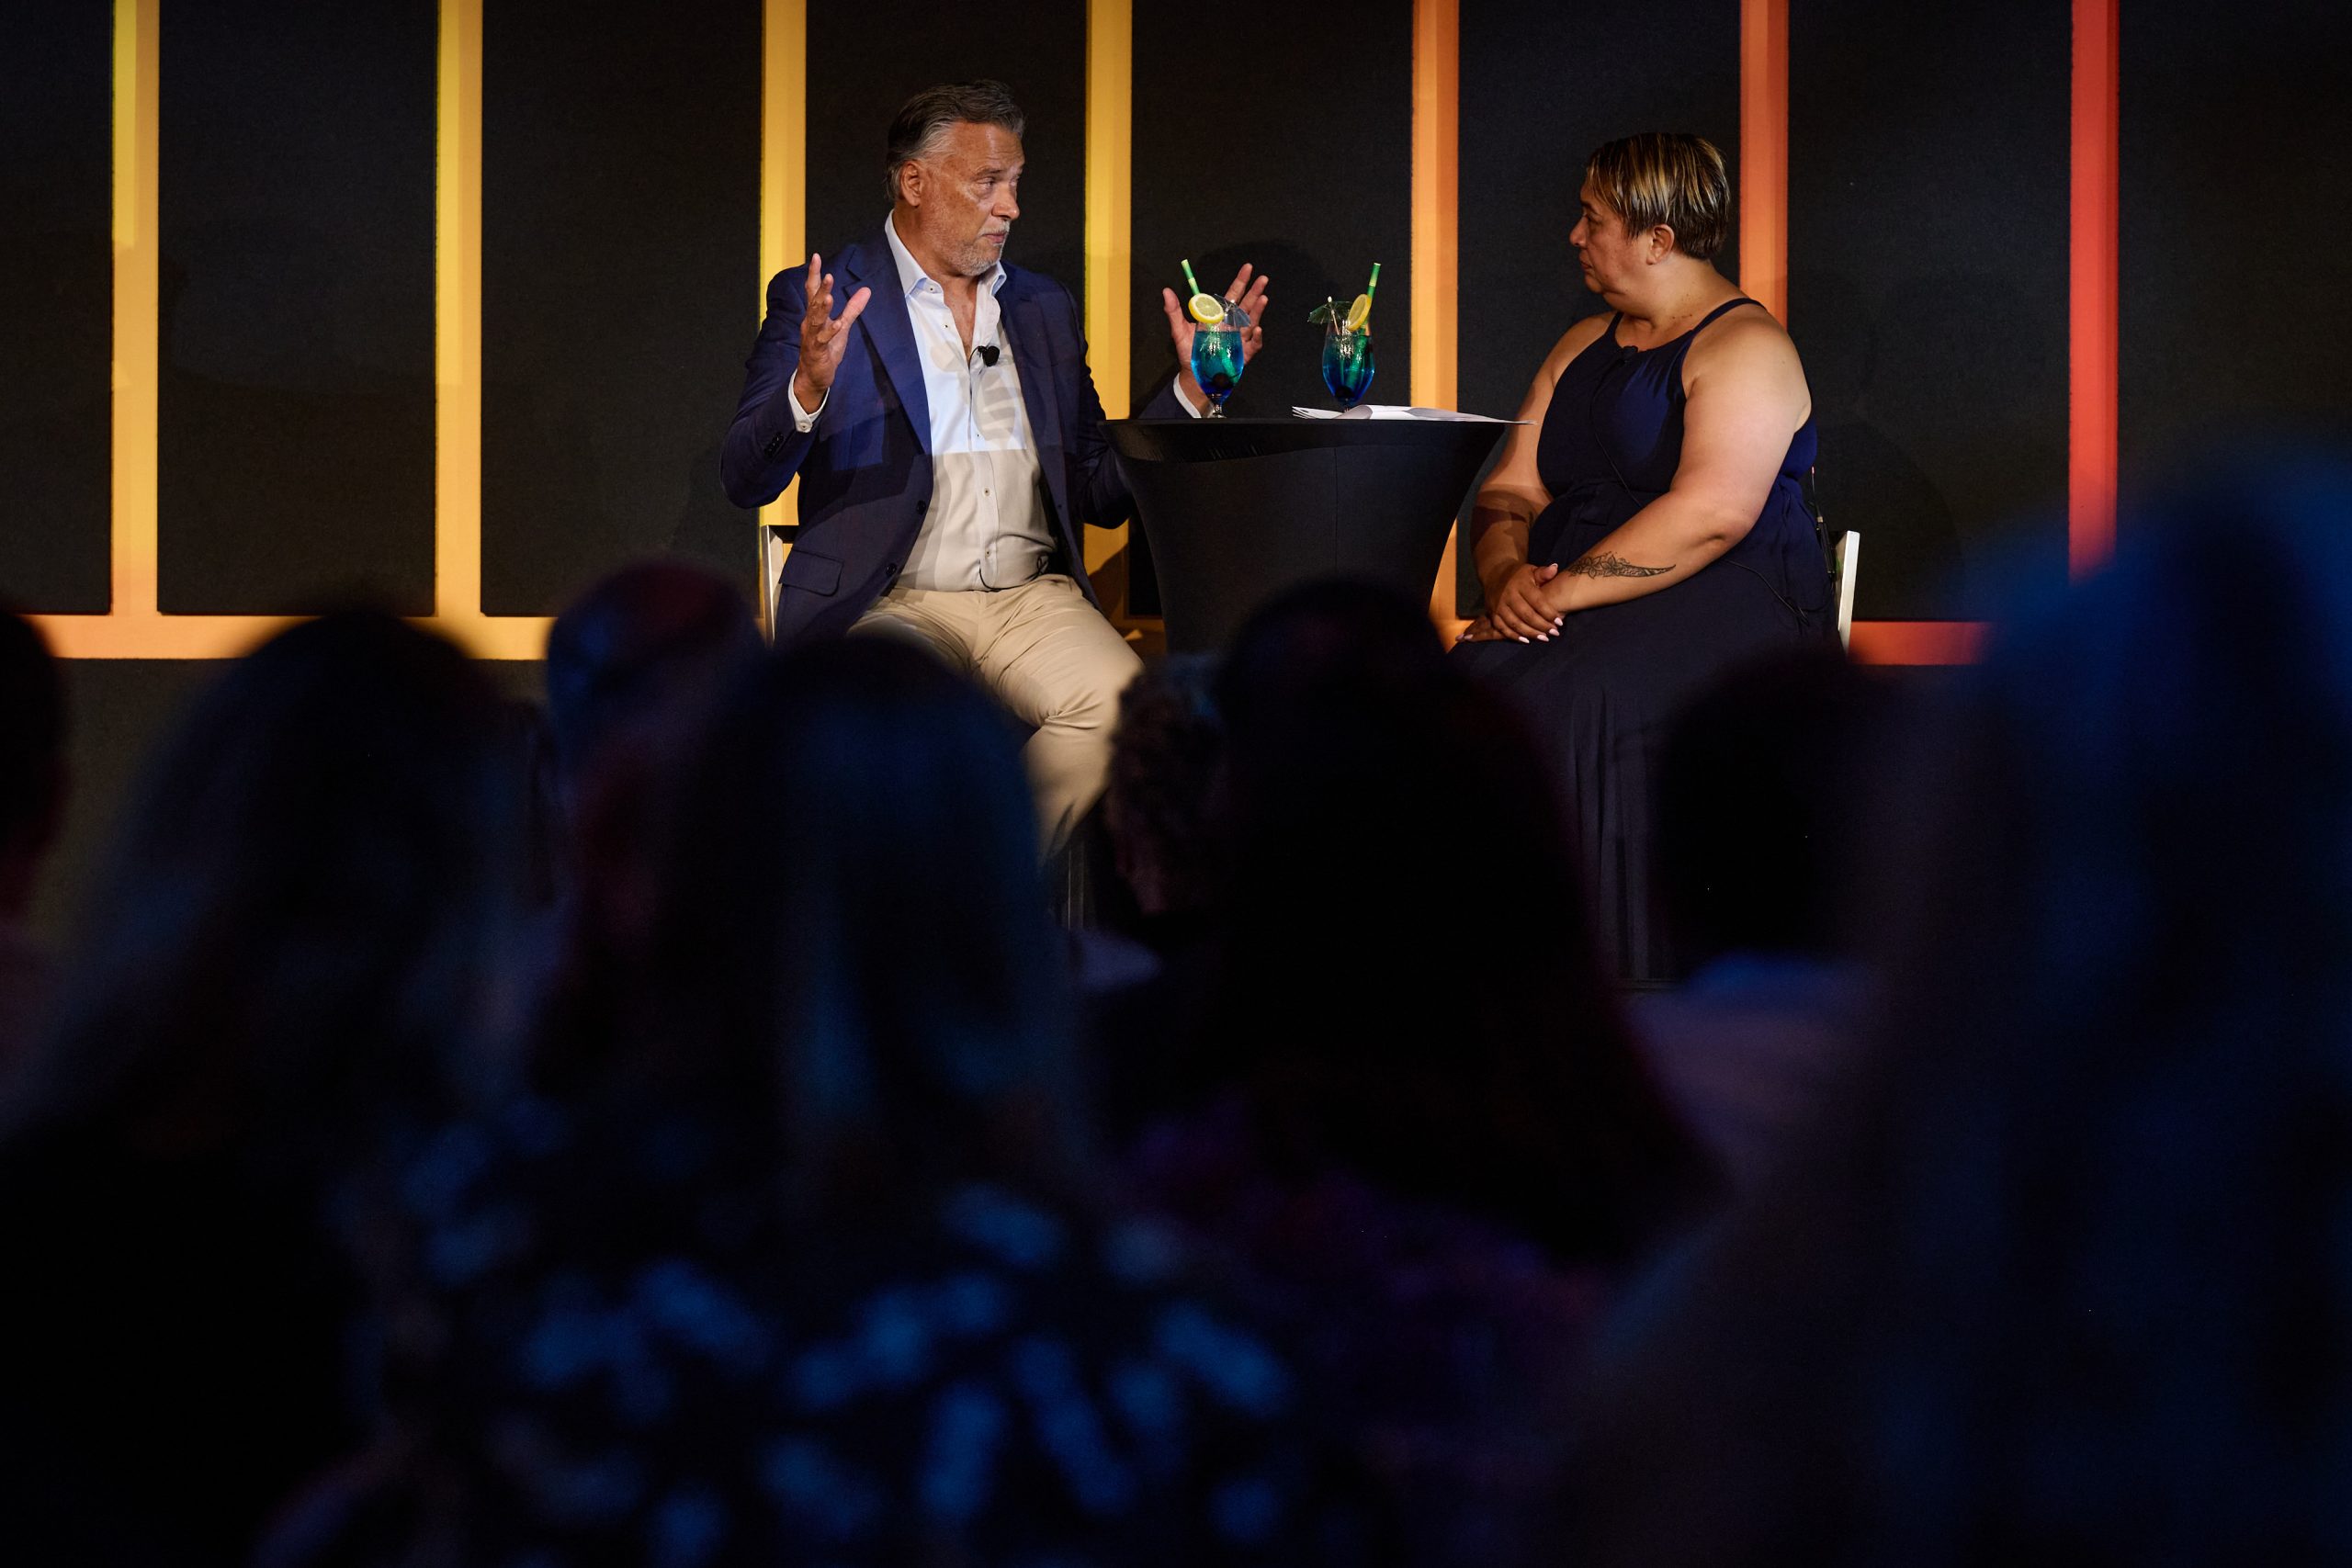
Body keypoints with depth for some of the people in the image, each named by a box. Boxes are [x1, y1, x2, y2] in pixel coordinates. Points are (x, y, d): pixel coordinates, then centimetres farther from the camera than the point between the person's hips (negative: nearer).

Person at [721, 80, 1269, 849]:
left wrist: (1192, 388, 8)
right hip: (886, 603, -4)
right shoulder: (819, 303, 5)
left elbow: (1099, 494, 21)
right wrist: (810, 388, -25)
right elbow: (745, 481, -5)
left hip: (1033, 599, 4)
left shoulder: (1044, 308, 20)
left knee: (1121, 710, -29)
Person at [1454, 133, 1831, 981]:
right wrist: (1509, 577, -5)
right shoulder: (1582, 347, 22)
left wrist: (1562, 591, -19)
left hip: (1726, 602, -6)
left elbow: (1713, 513, -18)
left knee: (1584, 700, -35)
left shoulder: (1744, 346, -3)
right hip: (1569, 614, 7)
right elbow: (1509, 490, 18)